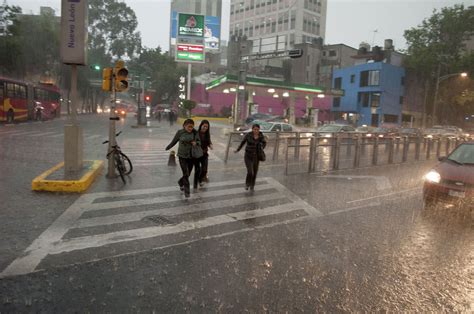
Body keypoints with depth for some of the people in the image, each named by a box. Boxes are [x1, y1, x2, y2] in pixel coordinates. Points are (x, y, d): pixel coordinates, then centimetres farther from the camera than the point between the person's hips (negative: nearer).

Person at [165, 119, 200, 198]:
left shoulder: (194, 133, -5)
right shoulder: (180, 132, -7)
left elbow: (199, 142, 0)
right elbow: (174, 141, 7)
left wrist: (196, 143, -23)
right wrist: (168, 148, 18)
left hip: (191, 156, 3)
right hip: (182, 156, -2)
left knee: (188, 174, 13)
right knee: (185, 174, -10)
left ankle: (180, 182, 45)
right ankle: (187, 191, 4)